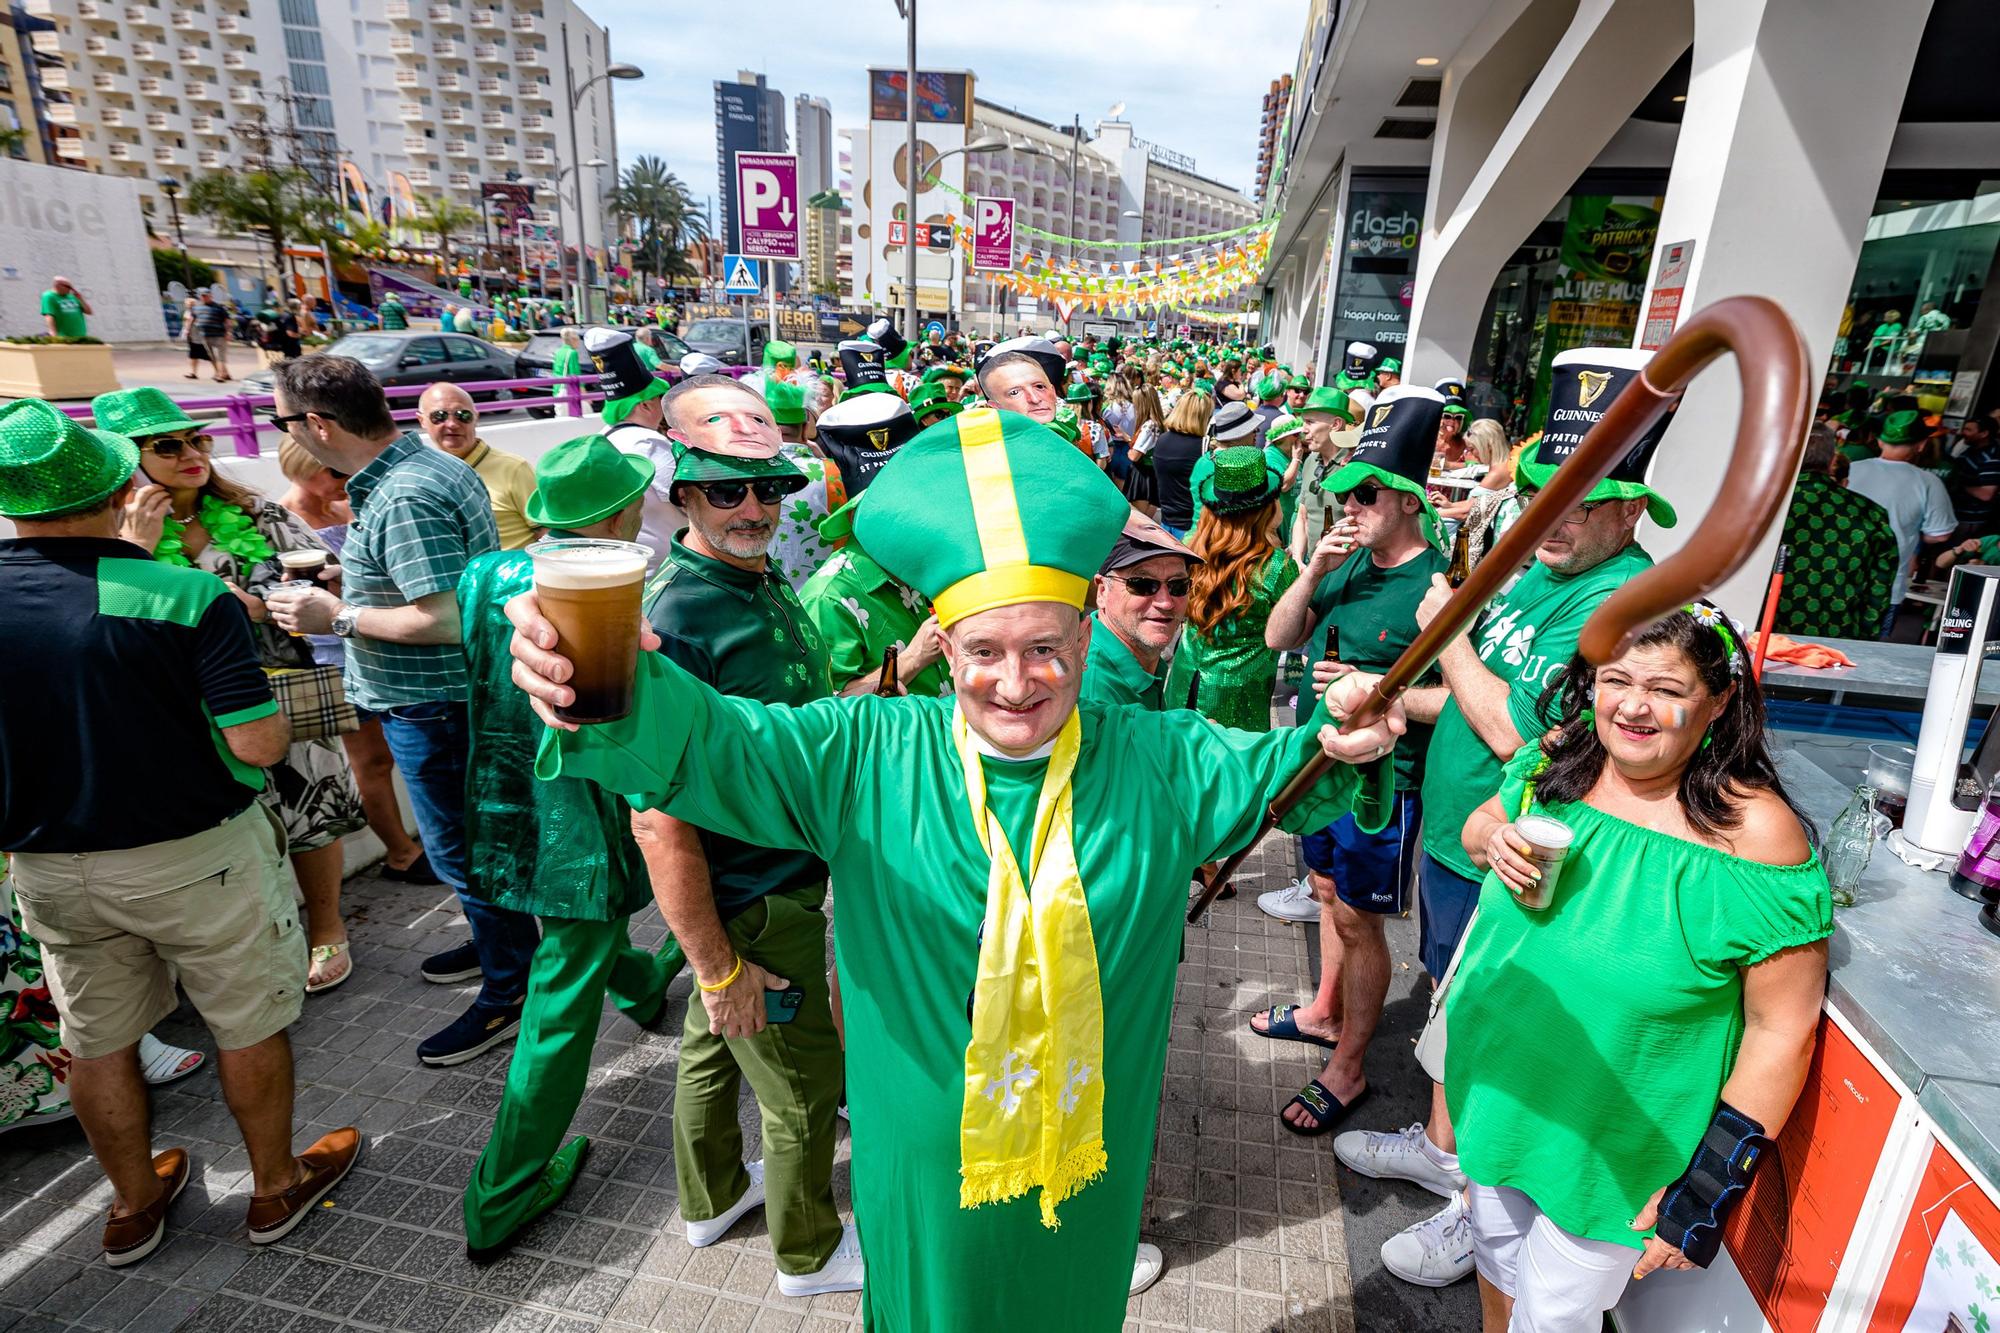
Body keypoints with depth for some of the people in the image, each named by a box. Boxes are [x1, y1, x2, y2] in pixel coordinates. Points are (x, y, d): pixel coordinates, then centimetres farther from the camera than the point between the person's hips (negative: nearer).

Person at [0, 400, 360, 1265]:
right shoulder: (187, 598, -22)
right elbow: (259, 743, -24)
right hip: (192, 859, -4)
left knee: (99, 1042, 21)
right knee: (248, 1026, 15)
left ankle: (133, 1206, 41)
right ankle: (276, 1188, 32)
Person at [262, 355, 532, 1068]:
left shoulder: (405, 500, -25)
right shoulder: (431, 463, 7)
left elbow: (442, 619, -31)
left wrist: (338, 616, -18)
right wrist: (352, 584, 11)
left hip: (433, 707, -10)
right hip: (447, 695, 10)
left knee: (461, 848, 3)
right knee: (471, 836, 24)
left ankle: (508, 993, 18)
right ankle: (496, 942, 43)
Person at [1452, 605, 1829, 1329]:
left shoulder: (1756, 834, -23)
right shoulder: (1557, 757, -10)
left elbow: (1781, 1030, -18)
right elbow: (1479, 823, 9)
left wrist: (1713, 1187, -15)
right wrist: (1495, 841, -15)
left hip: (1613, 1144, -4)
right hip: (1499, 1084, 5)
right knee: (1493, 1241, 27)